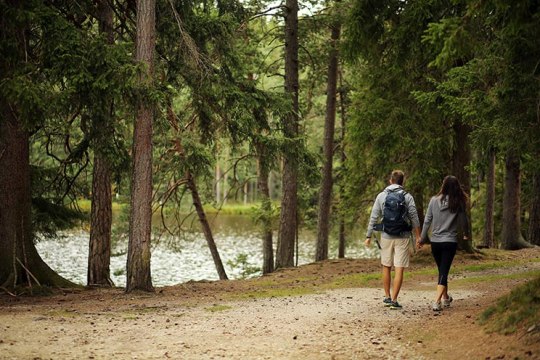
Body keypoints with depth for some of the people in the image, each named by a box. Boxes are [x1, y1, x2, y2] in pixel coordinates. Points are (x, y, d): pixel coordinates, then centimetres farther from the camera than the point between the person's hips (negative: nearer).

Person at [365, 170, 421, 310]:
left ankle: (387, 297, 22)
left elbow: (373, 217, 0)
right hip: (402, 237, -2)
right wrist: (418, 236, 7)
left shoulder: (381, 196, 1)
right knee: (399, 269, -1)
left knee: (386, 267, 16)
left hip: (386, 236, 2)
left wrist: (368, 236, 5)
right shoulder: (407, 197, -2)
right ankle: (394, 300, -4)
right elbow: (414, 218, -2)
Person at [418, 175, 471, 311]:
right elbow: (463, 221, 1)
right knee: (444, 272, -3)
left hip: (435, 241, 2)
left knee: (442, 270, 19)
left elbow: (427, 221, -1)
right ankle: (437, 301, -16)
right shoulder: (458, 203, -7)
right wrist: (466, 234, 22)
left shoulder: (434, 200, -4)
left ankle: (445, 298, 32)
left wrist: (422, 238, 9)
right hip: (450, 241, -2)